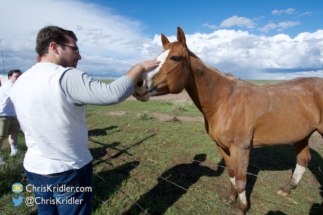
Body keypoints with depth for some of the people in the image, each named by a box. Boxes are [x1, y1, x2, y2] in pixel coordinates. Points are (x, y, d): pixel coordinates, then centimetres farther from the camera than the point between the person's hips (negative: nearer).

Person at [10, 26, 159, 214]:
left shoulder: (20, 83, 2)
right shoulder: (67, 77, -23)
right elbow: (114, 94, -31)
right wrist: (139, 68, -18)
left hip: (34, 168, 7)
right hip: (69, 170, -7)